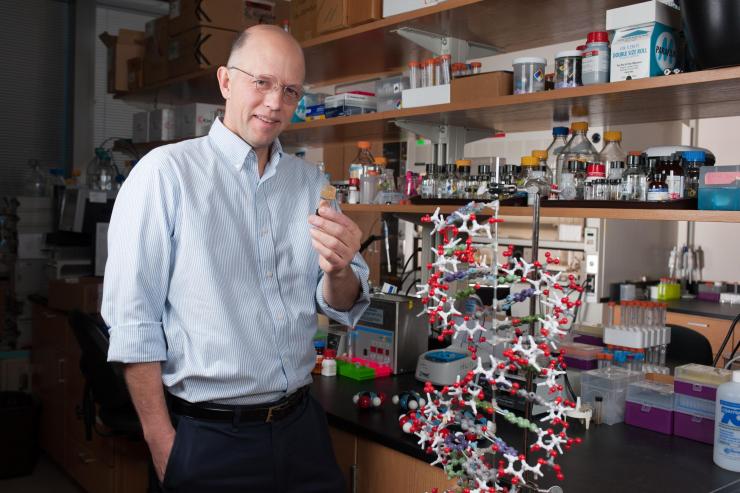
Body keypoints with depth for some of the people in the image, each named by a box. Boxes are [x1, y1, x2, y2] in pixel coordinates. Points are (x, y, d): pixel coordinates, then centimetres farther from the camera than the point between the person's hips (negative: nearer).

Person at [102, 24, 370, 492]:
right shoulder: (165, 172, -10)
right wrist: (163, 445, -13)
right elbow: (134, 322, -11)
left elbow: (344, 307, 4)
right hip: (208, 439, -4)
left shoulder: (313, 183, 5)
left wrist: (338, 270, -18)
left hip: (302, 425, 5)